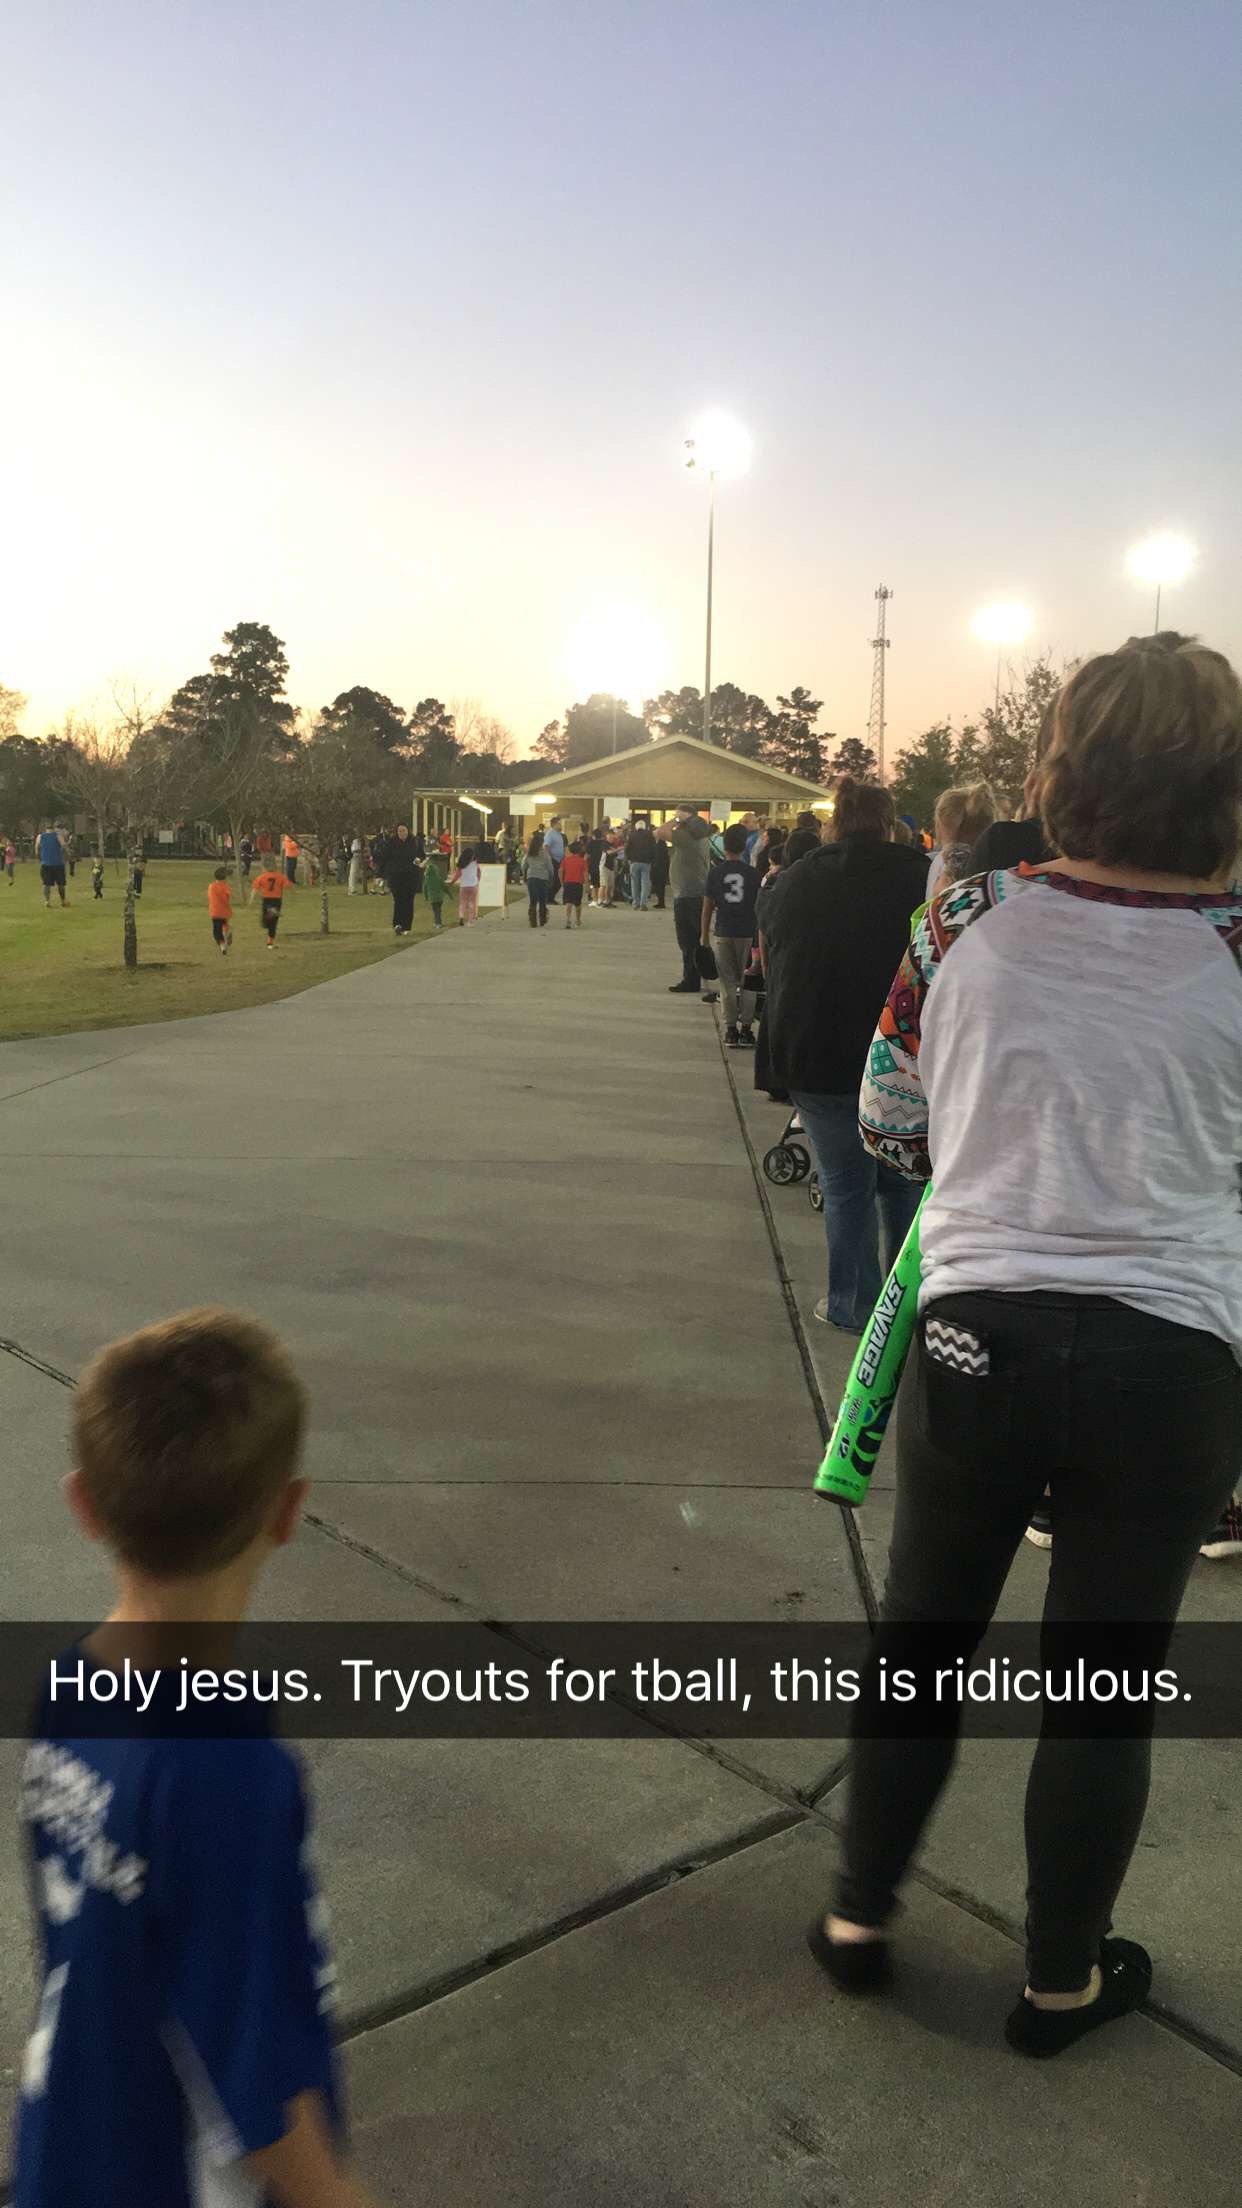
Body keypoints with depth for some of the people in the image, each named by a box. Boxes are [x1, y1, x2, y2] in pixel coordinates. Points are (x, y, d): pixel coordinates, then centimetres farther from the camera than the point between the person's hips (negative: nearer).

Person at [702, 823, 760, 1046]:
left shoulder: (716, 873, -2)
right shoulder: (752, 874, -2)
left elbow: (708, 907, -1)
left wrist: (705, 936, 8)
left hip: (723, 934, 0)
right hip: (747, 933, 0)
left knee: (728, 982, 7)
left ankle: (731, 1030, 5)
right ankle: (746, 1029, 6)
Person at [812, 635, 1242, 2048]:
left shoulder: (967, 920, -7)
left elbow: (888, 1127, 4)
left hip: (979, 1331, 1)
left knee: (921, 1637, 20)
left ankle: (859, 1915, 37)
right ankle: (1062, 1980, 34)